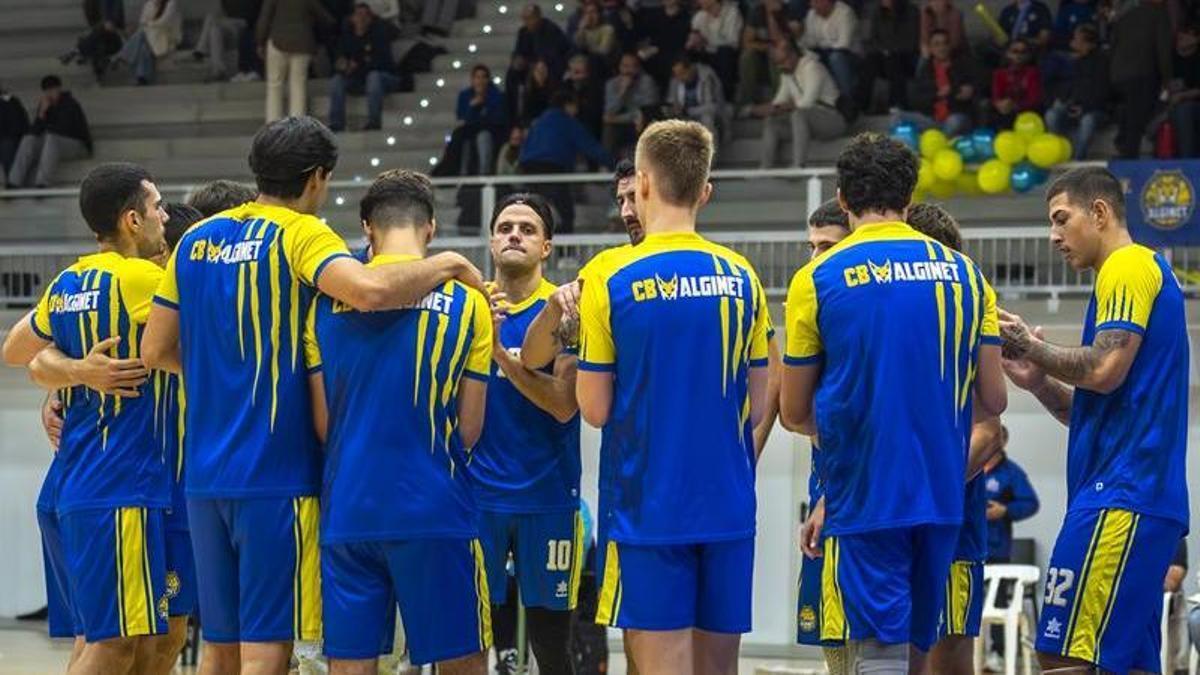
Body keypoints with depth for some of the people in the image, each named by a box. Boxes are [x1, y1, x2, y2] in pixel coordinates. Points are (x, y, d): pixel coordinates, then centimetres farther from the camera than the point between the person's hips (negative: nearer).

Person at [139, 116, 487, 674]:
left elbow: (155, 351, 15)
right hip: (275, 475, -7)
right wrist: (449, 264, -12)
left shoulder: (196, 240, 12)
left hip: (205, 474, 7)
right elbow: (369, 291, -28)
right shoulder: (300, 234, -8)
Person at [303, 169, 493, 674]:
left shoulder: (327, 301, 4)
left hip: (346, 512, 2)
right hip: (434, 513, -2)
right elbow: (469, 429, 0)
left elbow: (322, 424, 4)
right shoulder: (466, 302, 0)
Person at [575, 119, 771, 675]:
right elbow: (758, 404, 9)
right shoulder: (740, 276, 4)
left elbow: (595, 409, -6)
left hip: (647, 507, -4)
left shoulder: (609, 276, -8)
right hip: (729, 506, 4)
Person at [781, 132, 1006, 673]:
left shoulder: (817, 279, -3)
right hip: (942, 500, 4)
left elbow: (794, 414, 4)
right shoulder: (965, 273, 7)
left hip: (863, 502, -4)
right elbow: (992, 401, 7)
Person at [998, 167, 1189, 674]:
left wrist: (1032, 347, -3)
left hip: (1119, 499, -10)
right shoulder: (1149, 271, 26)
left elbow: (1105, 370, -18)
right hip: (1151, 502, 10)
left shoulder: (1128, 266, -4)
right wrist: (1037, 382, 13)